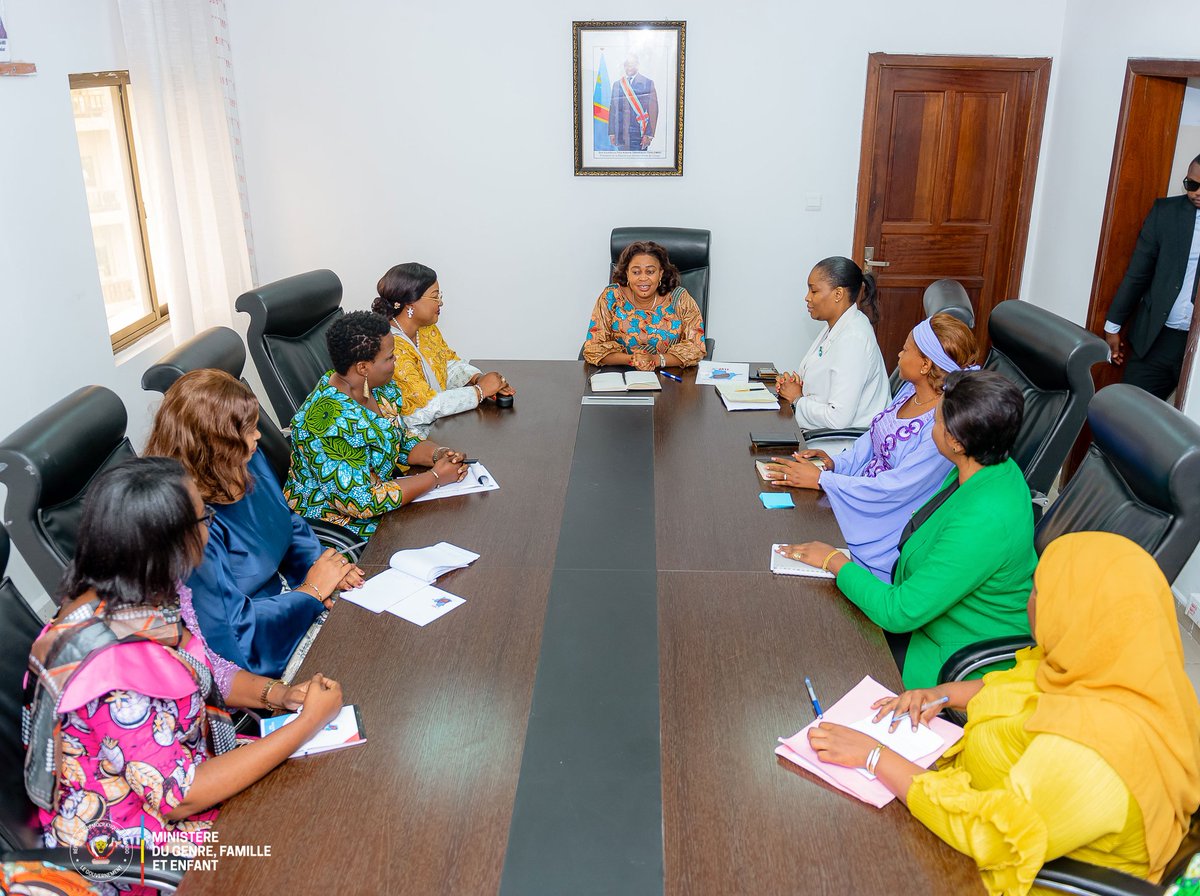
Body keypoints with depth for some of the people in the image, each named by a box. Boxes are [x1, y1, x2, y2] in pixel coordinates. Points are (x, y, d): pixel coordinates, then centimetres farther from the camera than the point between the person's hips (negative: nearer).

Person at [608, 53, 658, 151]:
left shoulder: (647, 83, 0)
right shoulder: (617, 84, 12)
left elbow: (653, 111, -4)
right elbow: (612, 110, 12)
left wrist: (649, 134, -13)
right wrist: (611, 132, 4)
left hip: (639, 134, -3)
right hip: (621, 134, 3)